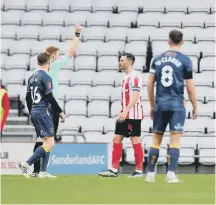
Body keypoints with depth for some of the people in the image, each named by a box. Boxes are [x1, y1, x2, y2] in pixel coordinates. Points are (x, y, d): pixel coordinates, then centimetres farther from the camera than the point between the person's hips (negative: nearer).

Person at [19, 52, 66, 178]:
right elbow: (50, 98, -16)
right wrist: (60, 112, -8)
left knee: (46, 142, 14)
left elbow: (28, 97, 16)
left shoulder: (32, 77, 12)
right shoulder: (46, 78, -12)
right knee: (50, 143, -9)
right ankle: (27, 164, -17)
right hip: (43, 112, -9)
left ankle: (43, 171, 8)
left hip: (34, 112, 9)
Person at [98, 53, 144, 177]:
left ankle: (139, 171, 1)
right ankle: (114, 170, 6)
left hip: (133, 115, -10)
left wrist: (125, 111, -26)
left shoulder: (135, 77, -13)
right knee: (117, 139, 6)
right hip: (125, 115, 10)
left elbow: (135, 97, -21)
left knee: (135, 140, -4)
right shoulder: (127, 77, 17)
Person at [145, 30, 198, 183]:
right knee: (175, 140, -4)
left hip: (160, 105, 3)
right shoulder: (185, 61, -2)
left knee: (156, 139, 10)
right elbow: (190, 87, -2)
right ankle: (171, 175, -12)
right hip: (177, 105, -3)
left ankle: (150, 174, 12)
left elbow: (150, 85, 9)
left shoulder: (157, 60, 8)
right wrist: (195, 108, 7)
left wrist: (152, 106, 18)